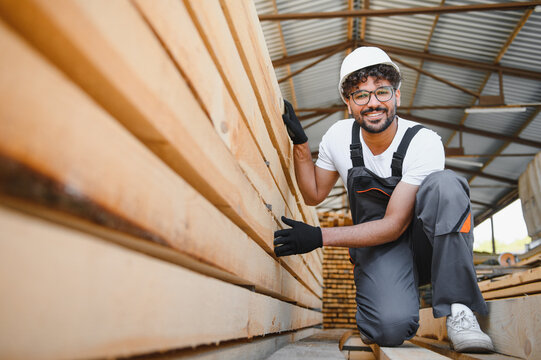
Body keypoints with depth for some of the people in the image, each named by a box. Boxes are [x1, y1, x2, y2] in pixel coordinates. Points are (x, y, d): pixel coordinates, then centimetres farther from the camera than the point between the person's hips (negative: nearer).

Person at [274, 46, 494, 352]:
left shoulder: (424, 143, -19)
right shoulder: (339, 136, -6)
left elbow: (394, 225, -20)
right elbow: (314, 194, 7)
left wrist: (319, 237, -25)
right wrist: (300, 143, -7)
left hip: (426, 244, -1)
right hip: (377, 247, 1)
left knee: (444, 183, -34)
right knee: (390, 328, -31)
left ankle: (458, 311, -26)